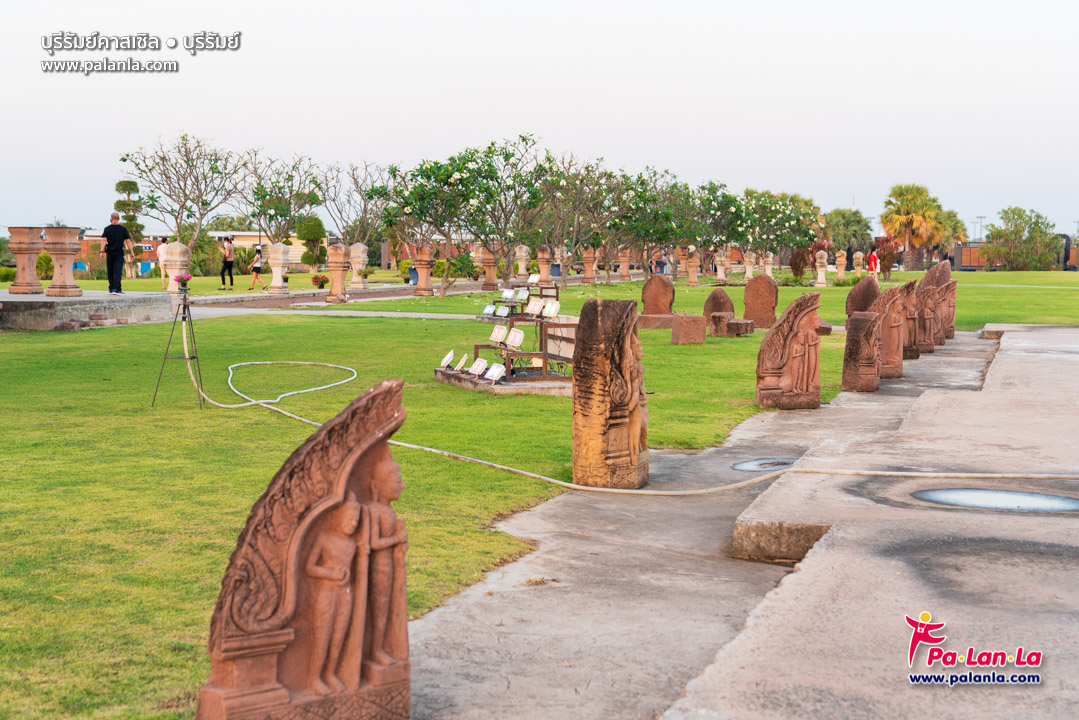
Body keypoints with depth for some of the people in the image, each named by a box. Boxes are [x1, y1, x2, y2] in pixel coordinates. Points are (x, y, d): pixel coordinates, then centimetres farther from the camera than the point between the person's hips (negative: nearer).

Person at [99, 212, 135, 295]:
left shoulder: (107, 229, 2)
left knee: (110, 272, 11)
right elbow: (128, 241, 0)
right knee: (118, 272, -6)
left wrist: (102, 251, -9)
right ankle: (117, 289, -17)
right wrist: (132, 252, 2)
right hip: (119, 254, -1)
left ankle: (111, 289, 15)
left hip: (109, 253, 1)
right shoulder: (123, 229, 2)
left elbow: (104, 240, -7)